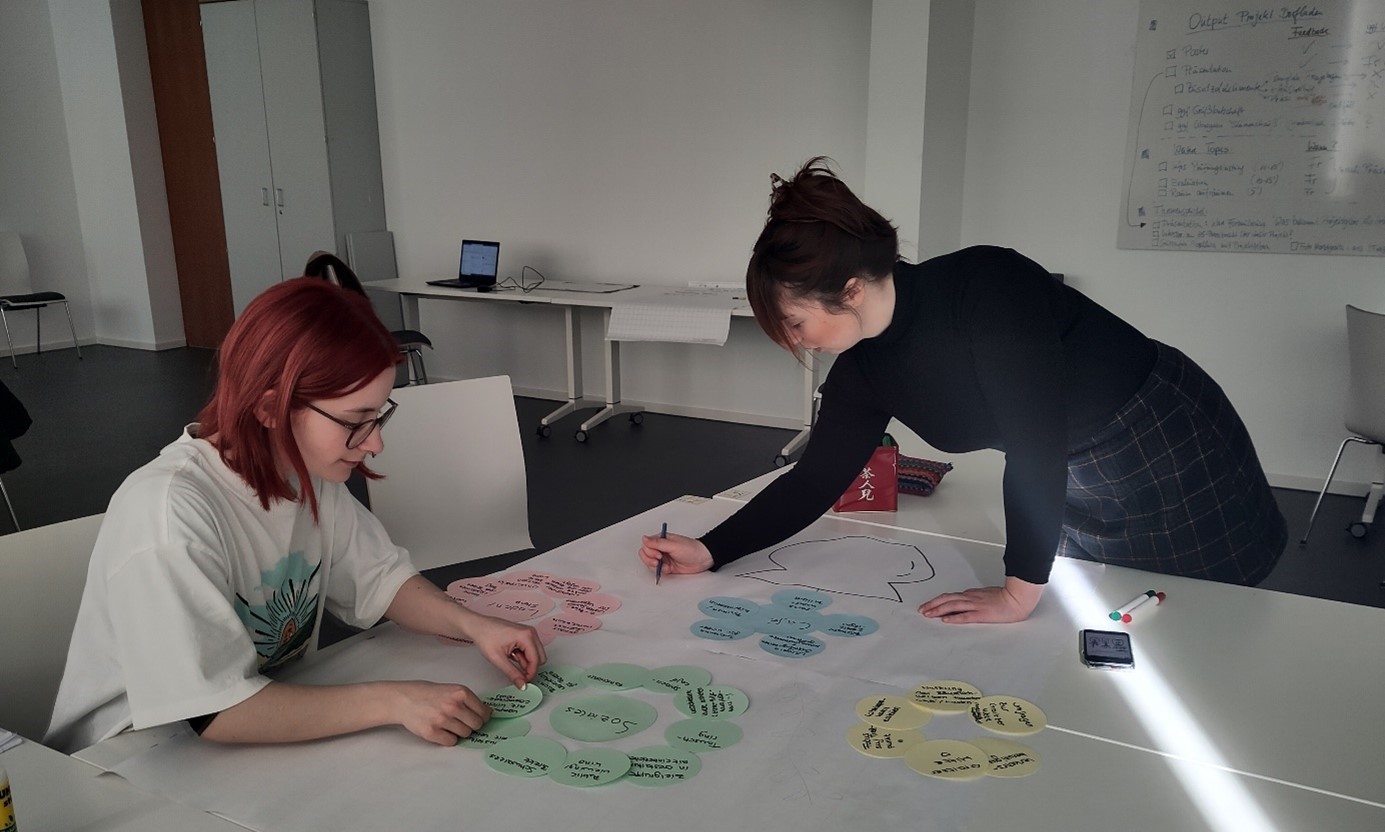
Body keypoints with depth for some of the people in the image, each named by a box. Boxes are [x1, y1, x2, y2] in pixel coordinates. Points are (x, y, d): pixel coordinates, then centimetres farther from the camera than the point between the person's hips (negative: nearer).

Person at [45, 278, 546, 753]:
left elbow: (380, 579, 3)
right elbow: (215, 711, -28)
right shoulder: (167, 512, -28)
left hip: (279, 721, 7)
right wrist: (393, 702, -29)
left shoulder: (310, 475, -5)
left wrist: (474, 625, -14)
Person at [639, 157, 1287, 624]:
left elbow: (1036, 437, -36)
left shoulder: (987, 287, -33)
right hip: (1082, 496, 6)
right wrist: (709, 551, -11)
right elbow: (816, 478, -4)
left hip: (1180, 456, -5)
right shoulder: (864, 368, -11)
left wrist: (1019, 593, -33)